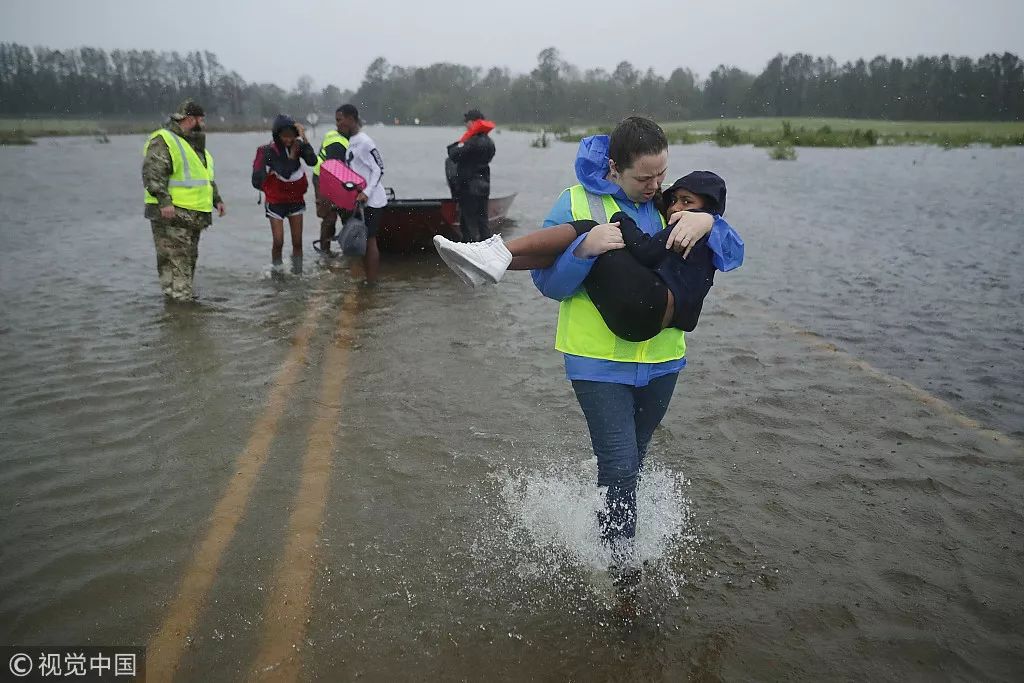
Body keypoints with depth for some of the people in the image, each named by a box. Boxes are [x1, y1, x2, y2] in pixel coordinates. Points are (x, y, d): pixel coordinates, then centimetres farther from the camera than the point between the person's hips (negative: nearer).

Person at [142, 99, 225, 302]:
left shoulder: (195, 144, 22)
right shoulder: (162, 141, -10)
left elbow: (206, 177, 31)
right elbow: (153, 174, -19)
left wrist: (216, 199, 23)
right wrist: (164, 200, -29)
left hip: (194, 215, 10)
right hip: (171, 215, -9)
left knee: (189, 260, 14)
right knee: (175, 260, -10)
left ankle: (185, 296, 22)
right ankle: (179, 297, -10)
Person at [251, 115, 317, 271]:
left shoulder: (298, 145, -7)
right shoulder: (269, 151, -17)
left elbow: (312, 161, -25)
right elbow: (285, 173, -28)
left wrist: (304, 138, -28)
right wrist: (293, 153, -25)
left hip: (296, 200, 3)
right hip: (276, 202, -3)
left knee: (297, 242, 4)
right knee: (278, 242, -7)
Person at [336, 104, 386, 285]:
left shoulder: (364, 142, -16)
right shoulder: (352, 141, 13)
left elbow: (379, 169, -18)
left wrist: (366, 193, -24)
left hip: (370, 200, -9)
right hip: (360, 201, 9)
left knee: (369, 240, -5)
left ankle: (371, 281, 1)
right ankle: (368, 277, 22)